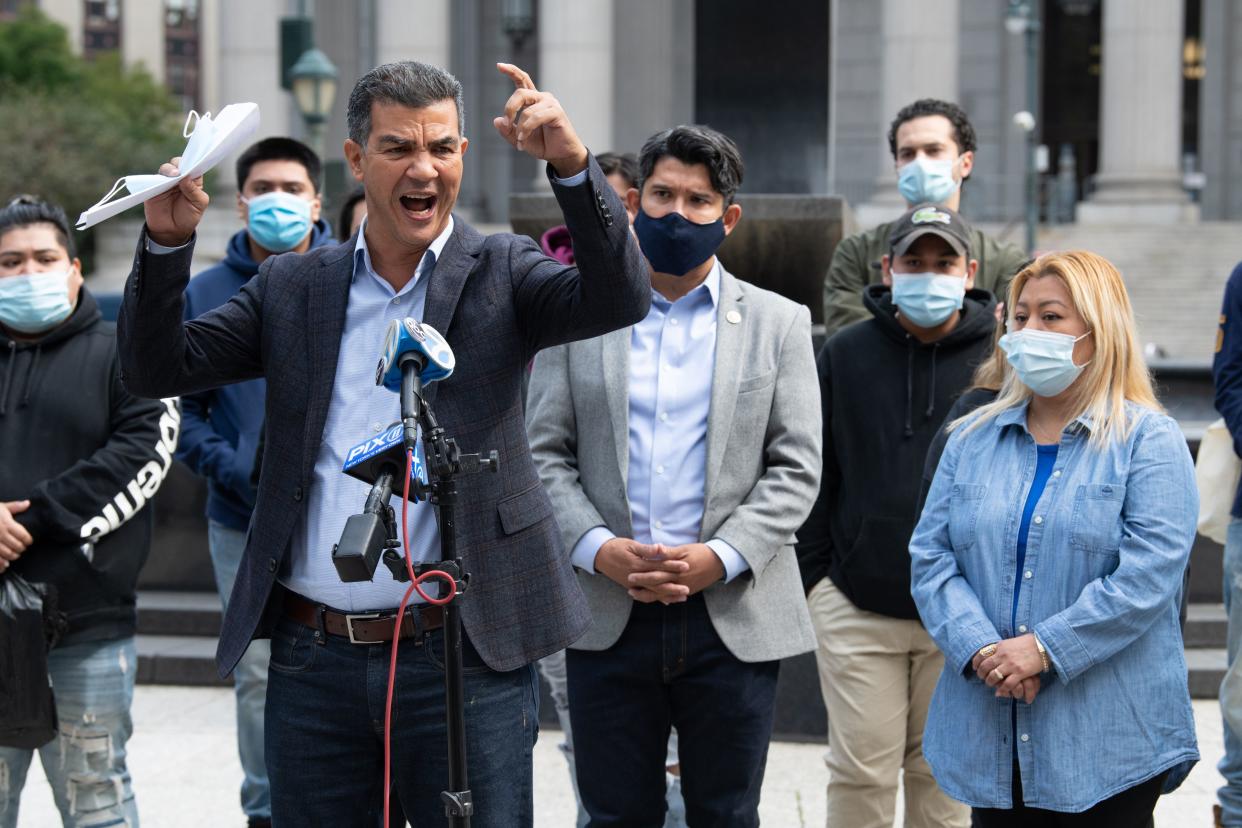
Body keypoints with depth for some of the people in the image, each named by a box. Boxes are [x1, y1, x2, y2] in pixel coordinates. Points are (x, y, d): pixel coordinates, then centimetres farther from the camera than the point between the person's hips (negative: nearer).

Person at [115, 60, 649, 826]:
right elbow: (159, 368, 5)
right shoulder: (293, 288, 9)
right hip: (313, 661, 3)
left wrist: (573, 166, -27)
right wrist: (168, 243, -10)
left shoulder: (501, 275, 2)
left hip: (464, 659, -3)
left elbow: (620, 298, -14)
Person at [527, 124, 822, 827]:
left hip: (733, 616, 0)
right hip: (607, 615, 1)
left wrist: (717, 558, -13)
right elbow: (545, 453, 4)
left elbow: (796, 468, 1)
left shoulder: (780, 323, 6)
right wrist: (600, 550, -12)